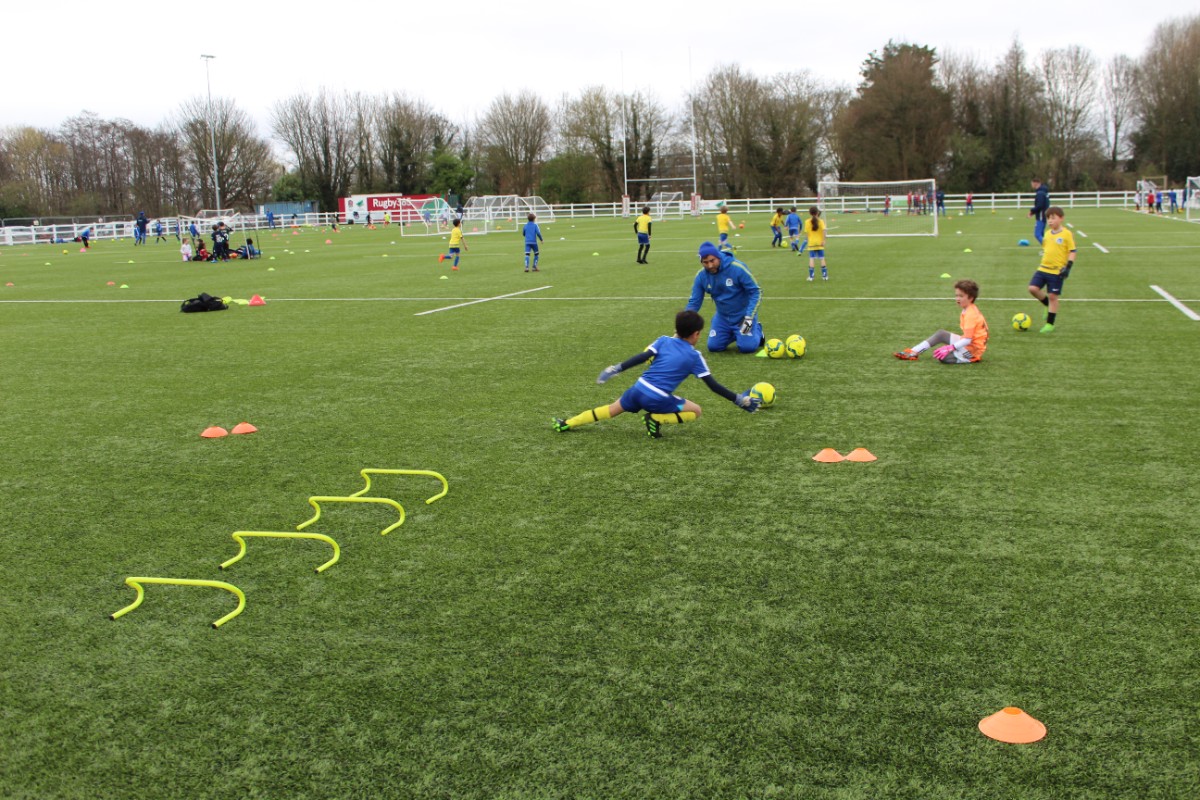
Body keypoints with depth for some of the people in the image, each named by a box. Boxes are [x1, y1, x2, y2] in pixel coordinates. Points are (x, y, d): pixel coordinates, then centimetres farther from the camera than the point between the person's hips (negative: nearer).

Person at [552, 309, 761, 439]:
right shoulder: (694, 356, 1)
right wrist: (738, 399, 9)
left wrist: (616, 369, 0)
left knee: (611, 409, 24)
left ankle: (567, 424, 18)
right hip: (658, 398, -5)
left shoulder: (664, 340, 9)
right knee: (696, 412, 9)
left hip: (639, 389, 5)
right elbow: (712, 385, 1)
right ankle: (656, 419, -7)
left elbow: (641, 357, -2)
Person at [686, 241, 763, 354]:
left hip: (743, 315, -4)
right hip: (722, 317, 4)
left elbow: (755, 292, -19)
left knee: (747, 347, -17)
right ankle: (735, 334, 25)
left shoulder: (737, 268, -26)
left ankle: (757, 330, 18)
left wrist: (749, 317, -27)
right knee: (713, 347, -4)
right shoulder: (701, 275, -13)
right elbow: (694, 302, -5)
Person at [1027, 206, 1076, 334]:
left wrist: (1068, 267, -16)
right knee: (1033, 288, -7)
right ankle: (1049, 305, 20)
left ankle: (1050, 324, 9)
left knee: (1053, 296, -1)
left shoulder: (1067, 234, -8)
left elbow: (1072, 252, -7)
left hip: (1057, 271, -6)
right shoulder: (1047, 234, 10)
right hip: (1043, 268, 6)